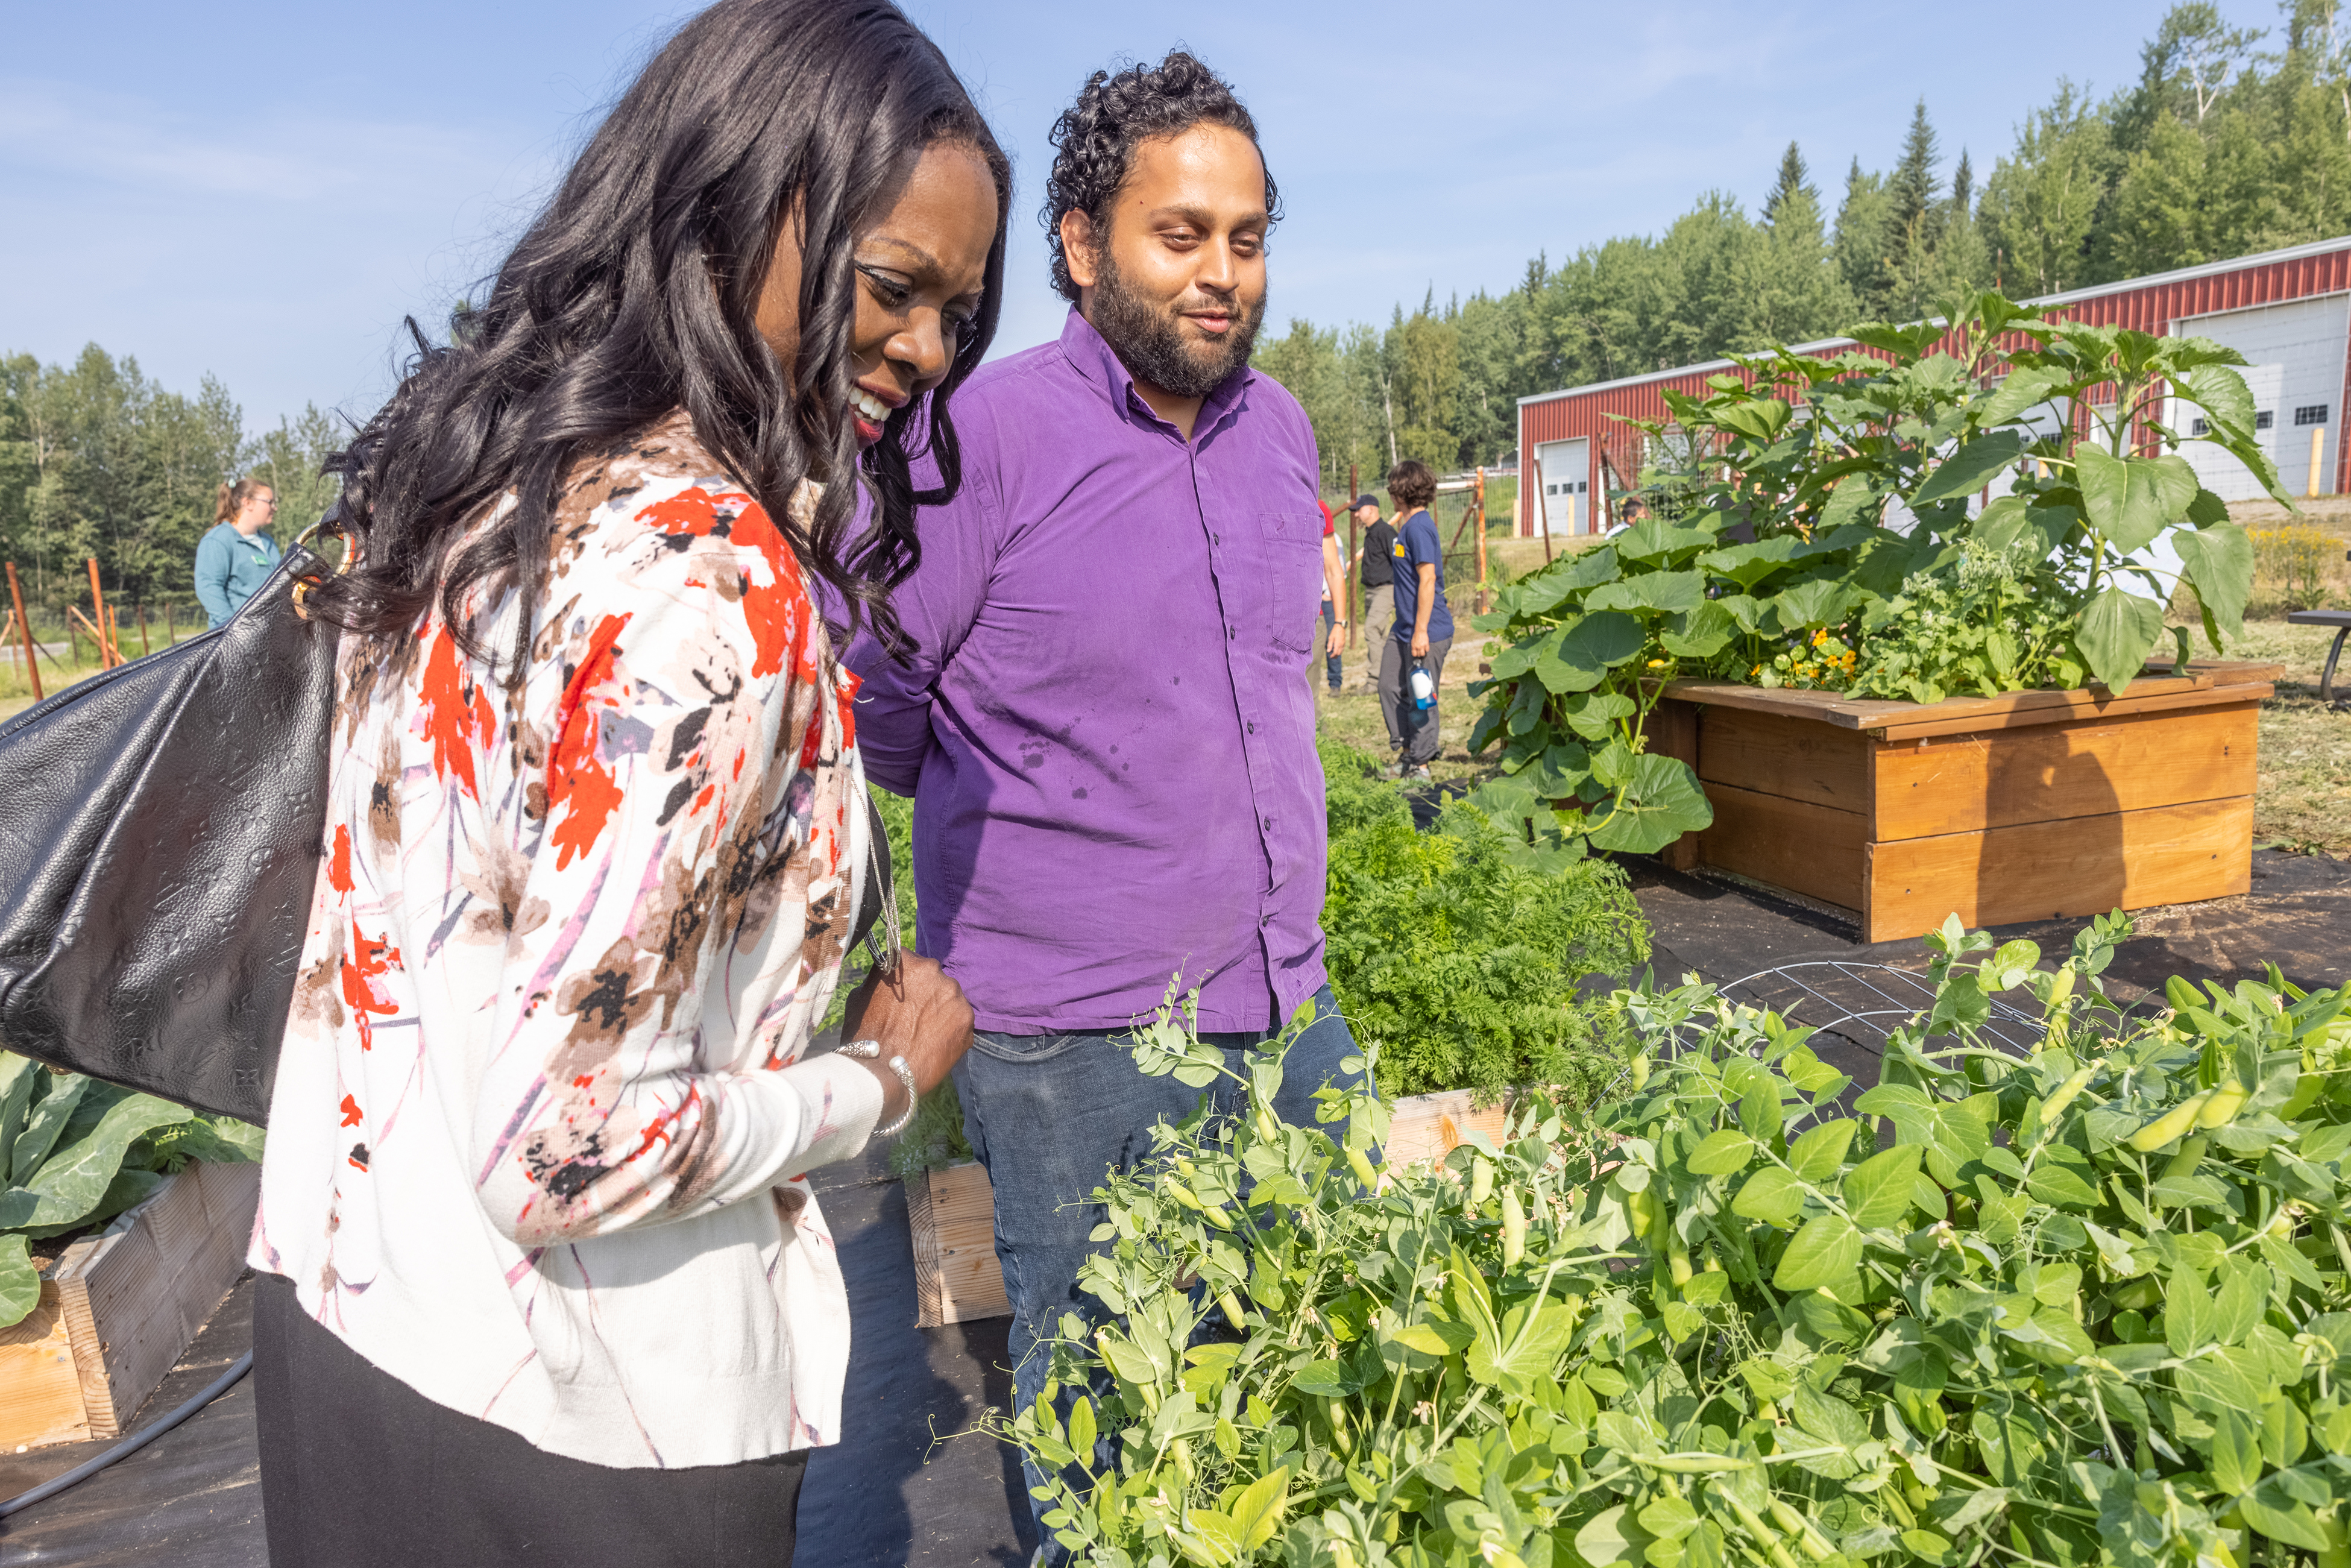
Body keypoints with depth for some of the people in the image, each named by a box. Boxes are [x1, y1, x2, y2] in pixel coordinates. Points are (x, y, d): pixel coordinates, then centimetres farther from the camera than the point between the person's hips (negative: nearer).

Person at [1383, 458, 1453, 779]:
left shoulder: (1419, 527, -15)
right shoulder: (1406, 527, 15)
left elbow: (1428, 579, -20)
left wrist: (1421, 631, -22)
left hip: (1428, 632, -10)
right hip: (1404, 629, 10)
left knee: (1420, 699, -1)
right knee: (1390, 688, 13)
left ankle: (1420, 765, 10)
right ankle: (1407, 750, 26)